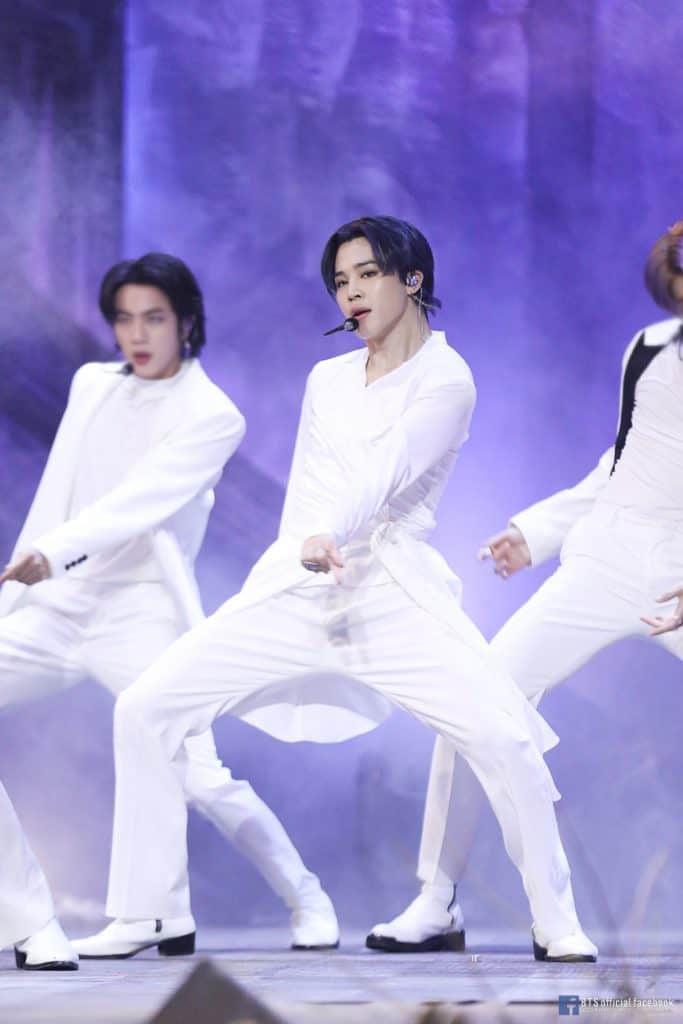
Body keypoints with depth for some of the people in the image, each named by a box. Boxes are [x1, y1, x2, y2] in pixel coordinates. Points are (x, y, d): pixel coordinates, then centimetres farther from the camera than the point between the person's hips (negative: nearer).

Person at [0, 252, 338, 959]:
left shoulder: (213, 416, -6)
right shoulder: (92, 386, 12)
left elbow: (142, 500, -20)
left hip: (143, 614, -5)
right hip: (60, 606, 5)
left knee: (201, 781, -13)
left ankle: (306, 900, 9)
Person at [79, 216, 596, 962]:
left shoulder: (444, 380, -1)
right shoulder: (327, 380, 18)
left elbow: (389, 468, -19)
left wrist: (333, 536, -35)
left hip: (394, 595, -5)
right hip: (293, 591, 5)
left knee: (505, 740, -23)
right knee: (144, 711, -8)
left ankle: (556, 923, -5)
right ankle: (145, 913, 0)